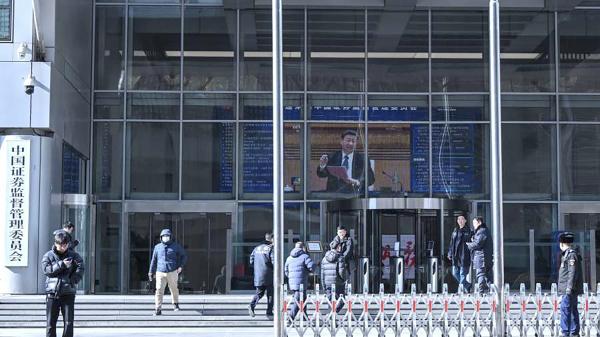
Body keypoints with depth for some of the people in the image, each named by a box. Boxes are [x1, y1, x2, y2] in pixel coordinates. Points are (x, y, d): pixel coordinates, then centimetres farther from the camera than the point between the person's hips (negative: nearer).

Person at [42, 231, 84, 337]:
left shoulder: (73, 255, 6)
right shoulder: (48, 255, 4)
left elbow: (80, 268, -6)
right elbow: (46, 269, -10)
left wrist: (73, 280, -19)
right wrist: (61, 264, -18)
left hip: (68, 292, 0)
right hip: (52, 292, 0)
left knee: (69, 321, 0)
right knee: (51, 321, 4)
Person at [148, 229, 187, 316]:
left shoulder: (176, 246, 2)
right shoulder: (157, 247, 8)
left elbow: (184, 256, 10)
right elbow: (154, 260, 14)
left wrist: (181, 266, -2)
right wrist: (151, 272, 12)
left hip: (172, 272, -1)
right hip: (160, 273, 1)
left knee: (174, 289, 12)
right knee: (159, 290, -10)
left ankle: (175, 304, 38)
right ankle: (158, 309, -9)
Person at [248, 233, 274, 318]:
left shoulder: (257, 248, 10)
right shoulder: (271, 248, -9)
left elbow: (251, 261, 12)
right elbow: (274, 262, -16)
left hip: (258, 275, 5)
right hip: (268, 276, -5)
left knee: (259, 293, 16)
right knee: (270, 294, 7)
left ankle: (252, 305, -8)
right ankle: (269, 312, 8)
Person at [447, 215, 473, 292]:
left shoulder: (468, 231, -4)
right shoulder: (455, 230, 14)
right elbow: (452, 243, 18)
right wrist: (450, 253, 15)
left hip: (464, 256, -7)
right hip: (455, 256, 7)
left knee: (463, 274, -5)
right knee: (455, 273, 10)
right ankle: (467, 286, 23)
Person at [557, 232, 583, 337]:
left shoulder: (572, 255, -14)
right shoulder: (567, 254, 17)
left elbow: (573, 273, -21)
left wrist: (569, 288, -24)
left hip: (569, 290, -10)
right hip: (568, 289, 10)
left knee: (565, 309, -12)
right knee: (573, 309, 13)